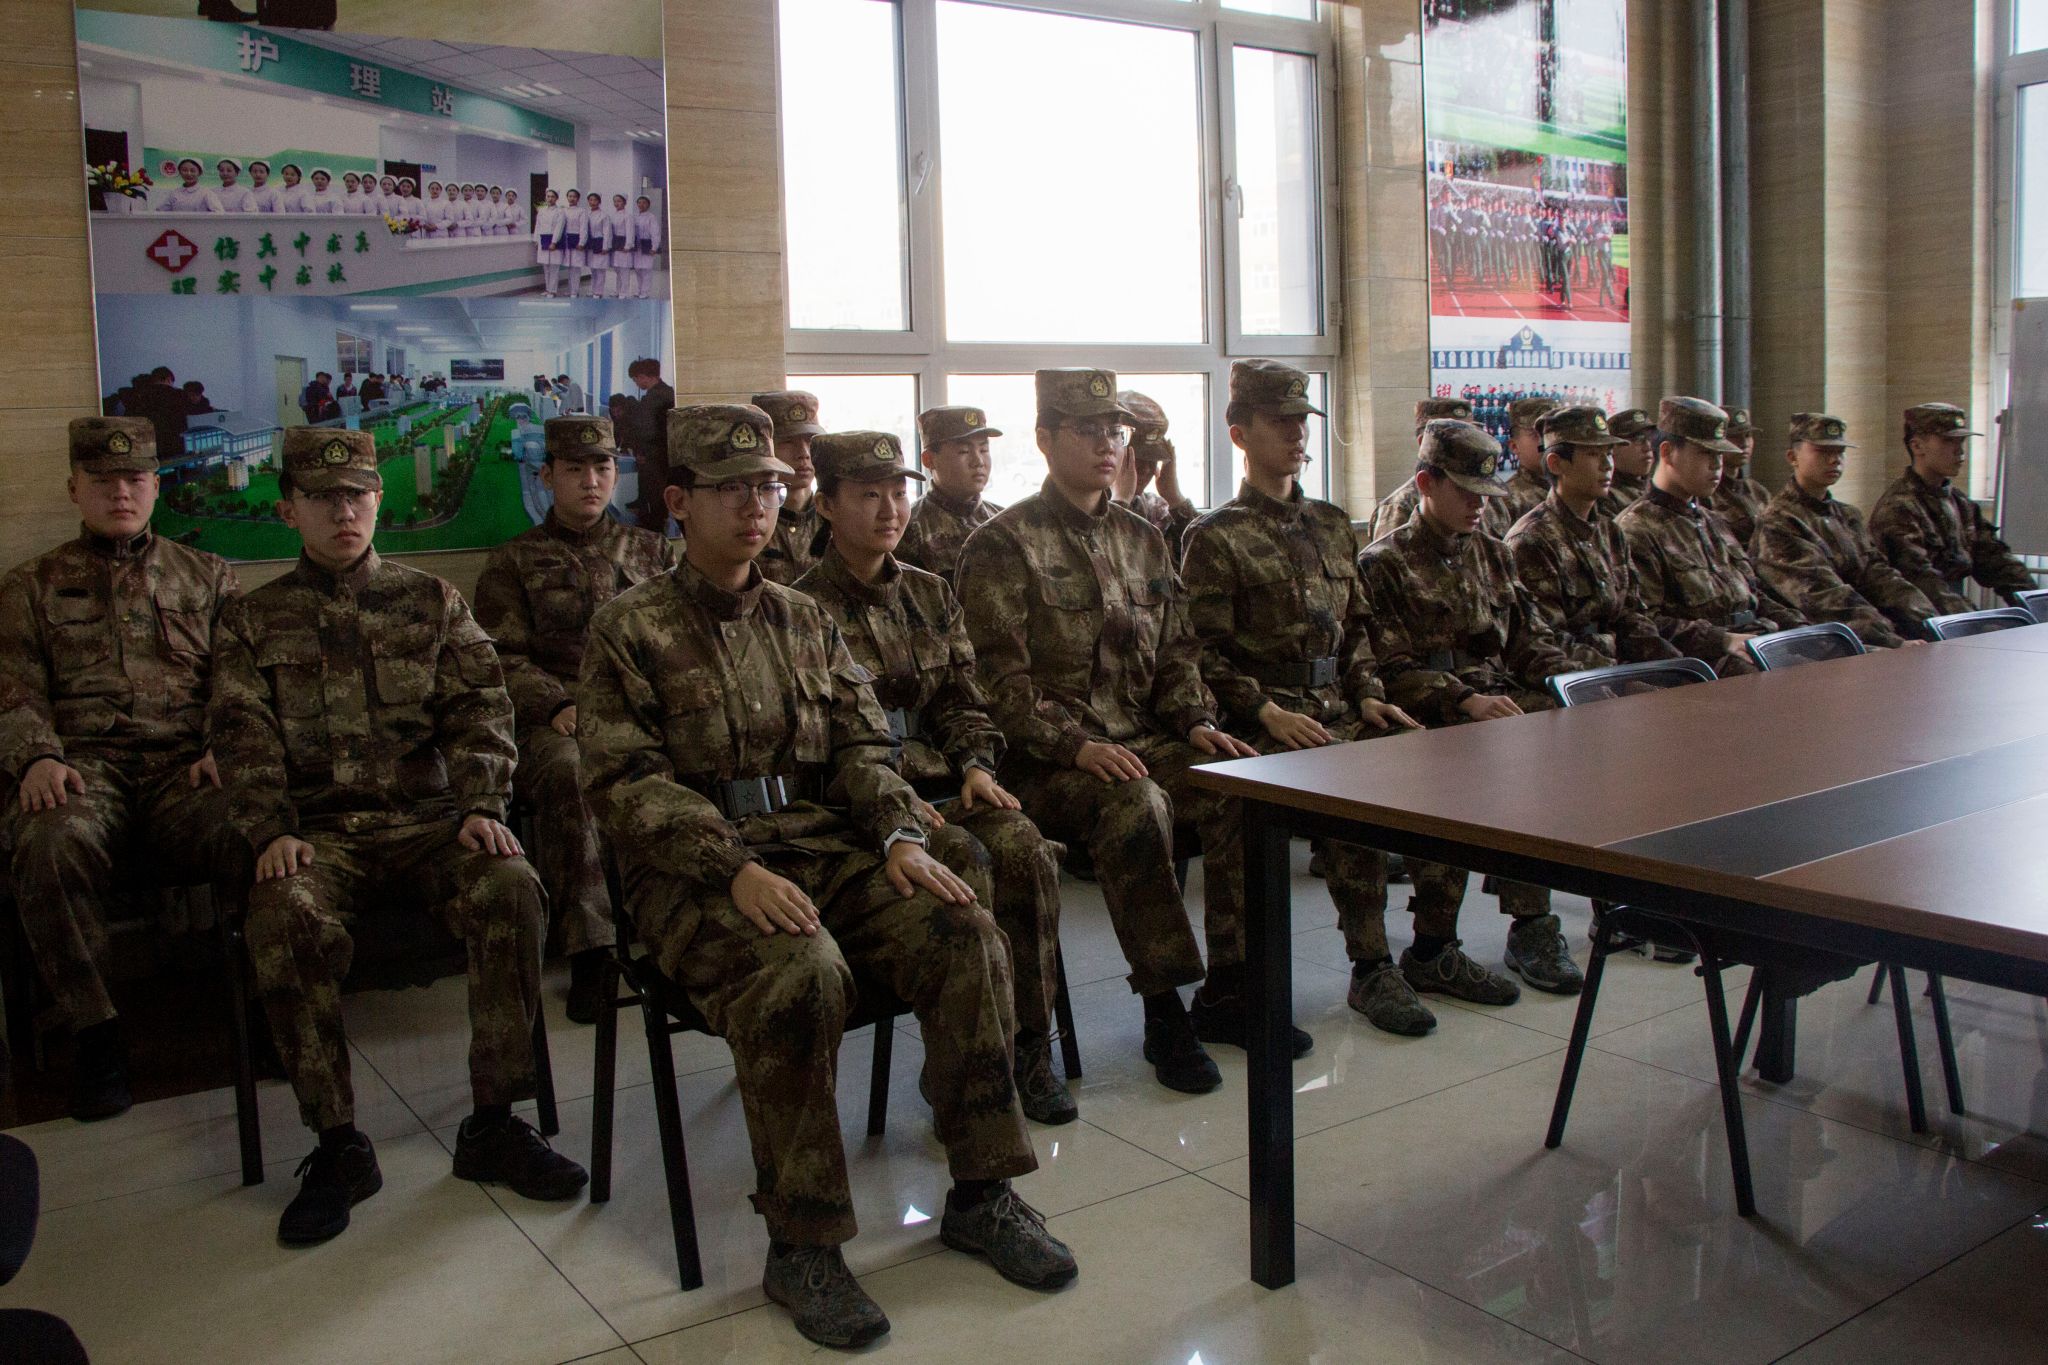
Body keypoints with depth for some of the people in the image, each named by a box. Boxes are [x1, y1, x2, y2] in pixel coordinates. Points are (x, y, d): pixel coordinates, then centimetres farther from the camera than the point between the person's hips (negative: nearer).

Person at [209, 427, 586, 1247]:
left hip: (428, 818, 1)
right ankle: (337, 1143, -19)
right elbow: (243, 738, 3)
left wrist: (481, 807, -12)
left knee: (513, 888, -30)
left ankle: (493, 1123, -18)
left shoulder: (432, 602, 16)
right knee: (283, 915, -34)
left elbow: (481, 709, 5)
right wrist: (271, 833, -15)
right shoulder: (252, 621, 16)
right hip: (319, 832, 0)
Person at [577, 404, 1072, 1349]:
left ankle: (981, 1193, -4)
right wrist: (736, 867, -23)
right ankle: (801, 1247, -18)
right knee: (800, 971, -34)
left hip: (823, 843, 5)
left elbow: (862, 748, 13)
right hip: (694, 871, -5)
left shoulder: (805, 622, 19)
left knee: (964, 936, -19)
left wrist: (899, 835, -8)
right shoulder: (630, 630, 3)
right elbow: (626, 781, -8)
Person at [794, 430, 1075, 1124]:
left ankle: (1028, 1045, -12)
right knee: (967, 862, -30)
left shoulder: (931, 594, 18)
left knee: (1025, 851, -24)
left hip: (941, 780, 5)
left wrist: (976, 764, -2)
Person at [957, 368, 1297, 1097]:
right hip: (1043, 761, -6)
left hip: (1141, 740, 6)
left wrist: (1197, 723, -1)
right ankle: (1164, 1012, -22)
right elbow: (1001, 680, -12)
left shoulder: (1142, 539, 16)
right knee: (1138, 805, -35)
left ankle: (1228, 993, -7)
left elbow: (1176, 652, 18)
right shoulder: (1003, 545, -4)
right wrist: (1077, 745, -24)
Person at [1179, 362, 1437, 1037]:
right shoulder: (1216, 537, 1)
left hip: (1337, 708, 5)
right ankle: (1371, 966, -17)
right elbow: (1207, 655, -6)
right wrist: (1268, 713, -17)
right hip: (1263, 721, -5)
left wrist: (1369, 695, 4)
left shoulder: (1332, 524, 21)